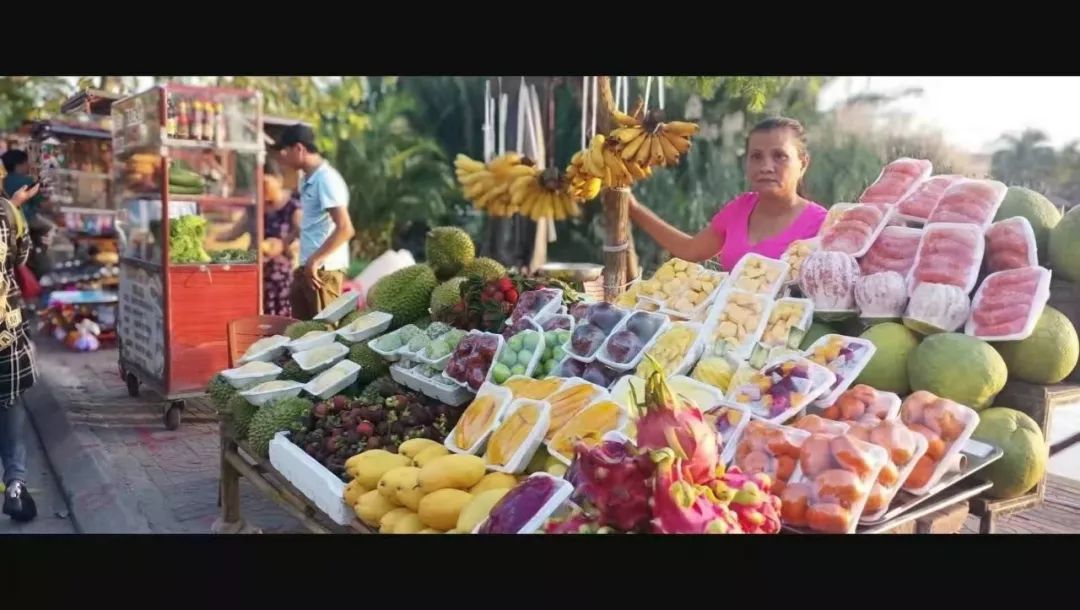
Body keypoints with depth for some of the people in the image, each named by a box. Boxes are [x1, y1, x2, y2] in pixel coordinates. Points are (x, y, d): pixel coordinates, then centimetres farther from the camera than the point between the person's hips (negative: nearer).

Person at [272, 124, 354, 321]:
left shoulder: (326, 179, -15)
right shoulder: (308, 180, 14)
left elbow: (345, 228, -22)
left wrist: (315, 260, -21)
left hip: (324, 270, -9)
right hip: (307, 268, 9)